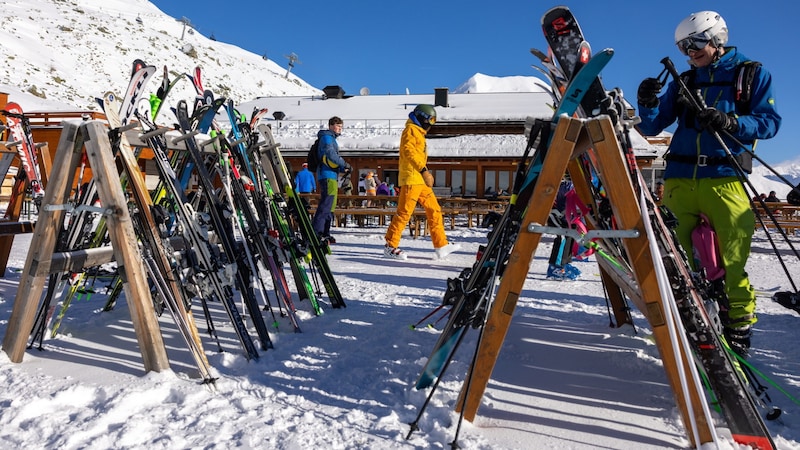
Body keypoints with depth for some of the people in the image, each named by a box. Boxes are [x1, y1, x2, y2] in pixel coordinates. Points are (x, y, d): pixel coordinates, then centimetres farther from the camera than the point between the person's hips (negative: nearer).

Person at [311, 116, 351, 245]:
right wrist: (345, 164, -14)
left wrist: (343, 169, 10)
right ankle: (315, 232, -18)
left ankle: (324, 233, 15)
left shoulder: (332, 139, 27)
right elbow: (330, 154, -19)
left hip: (332, 176, 10)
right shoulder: (326, 137, -3)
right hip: (328, 175, -10)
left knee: (330, 206, 11)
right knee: (326, 205, -16)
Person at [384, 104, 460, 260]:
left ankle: (441, 245, 9)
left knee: (434, 210, 7)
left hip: (420, 180, 10)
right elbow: (408, 151, -20)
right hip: (411, 178, -10)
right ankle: (390, 246, -1)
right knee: (404, 212, -9)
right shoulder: (411, 130, -5)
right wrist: (424, 170, -27)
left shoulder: (418, 132, 25)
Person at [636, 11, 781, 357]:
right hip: (680, 178, 3)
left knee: (732, 259, -5)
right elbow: (652, 128, 13)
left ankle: (738, 326, 8)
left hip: (724, 178, -3)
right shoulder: (683, 82, 18)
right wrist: (647, 104, -7)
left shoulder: (753, 74, 10)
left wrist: (730, 123, -17)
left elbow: (769, 121, 1)